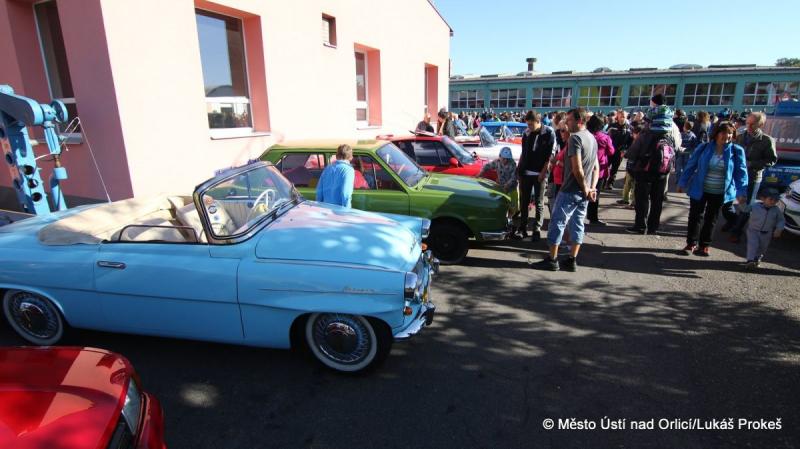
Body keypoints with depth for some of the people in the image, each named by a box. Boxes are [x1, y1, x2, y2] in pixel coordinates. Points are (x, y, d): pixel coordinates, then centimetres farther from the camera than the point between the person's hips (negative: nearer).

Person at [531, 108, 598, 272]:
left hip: (570, 190, -9)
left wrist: (585, 189, -11)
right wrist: (592, 188, 7)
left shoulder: (575, 137, -15)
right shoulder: (592, 138, 14)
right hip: (584, 192, 9)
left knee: (558, 222, -1)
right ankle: (572, 260, 16)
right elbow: (596, 167, 15)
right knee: (577, 224, 11)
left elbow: (577, 168, -21)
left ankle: (552, 260, 4)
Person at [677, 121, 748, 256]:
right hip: (699, 190, -1)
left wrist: (742, 191, -12)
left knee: (711, 220, 13)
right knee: (695, 217, 5)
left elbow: (741, 172, -5)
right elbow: (691, 165, -2)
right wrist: (682, 183, -2)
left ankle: (704, 246, 25)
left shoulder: (736, 151, -6)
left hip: (719, 193, 1)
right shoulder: (704, 148, -7)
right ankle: (691, 244, 17)